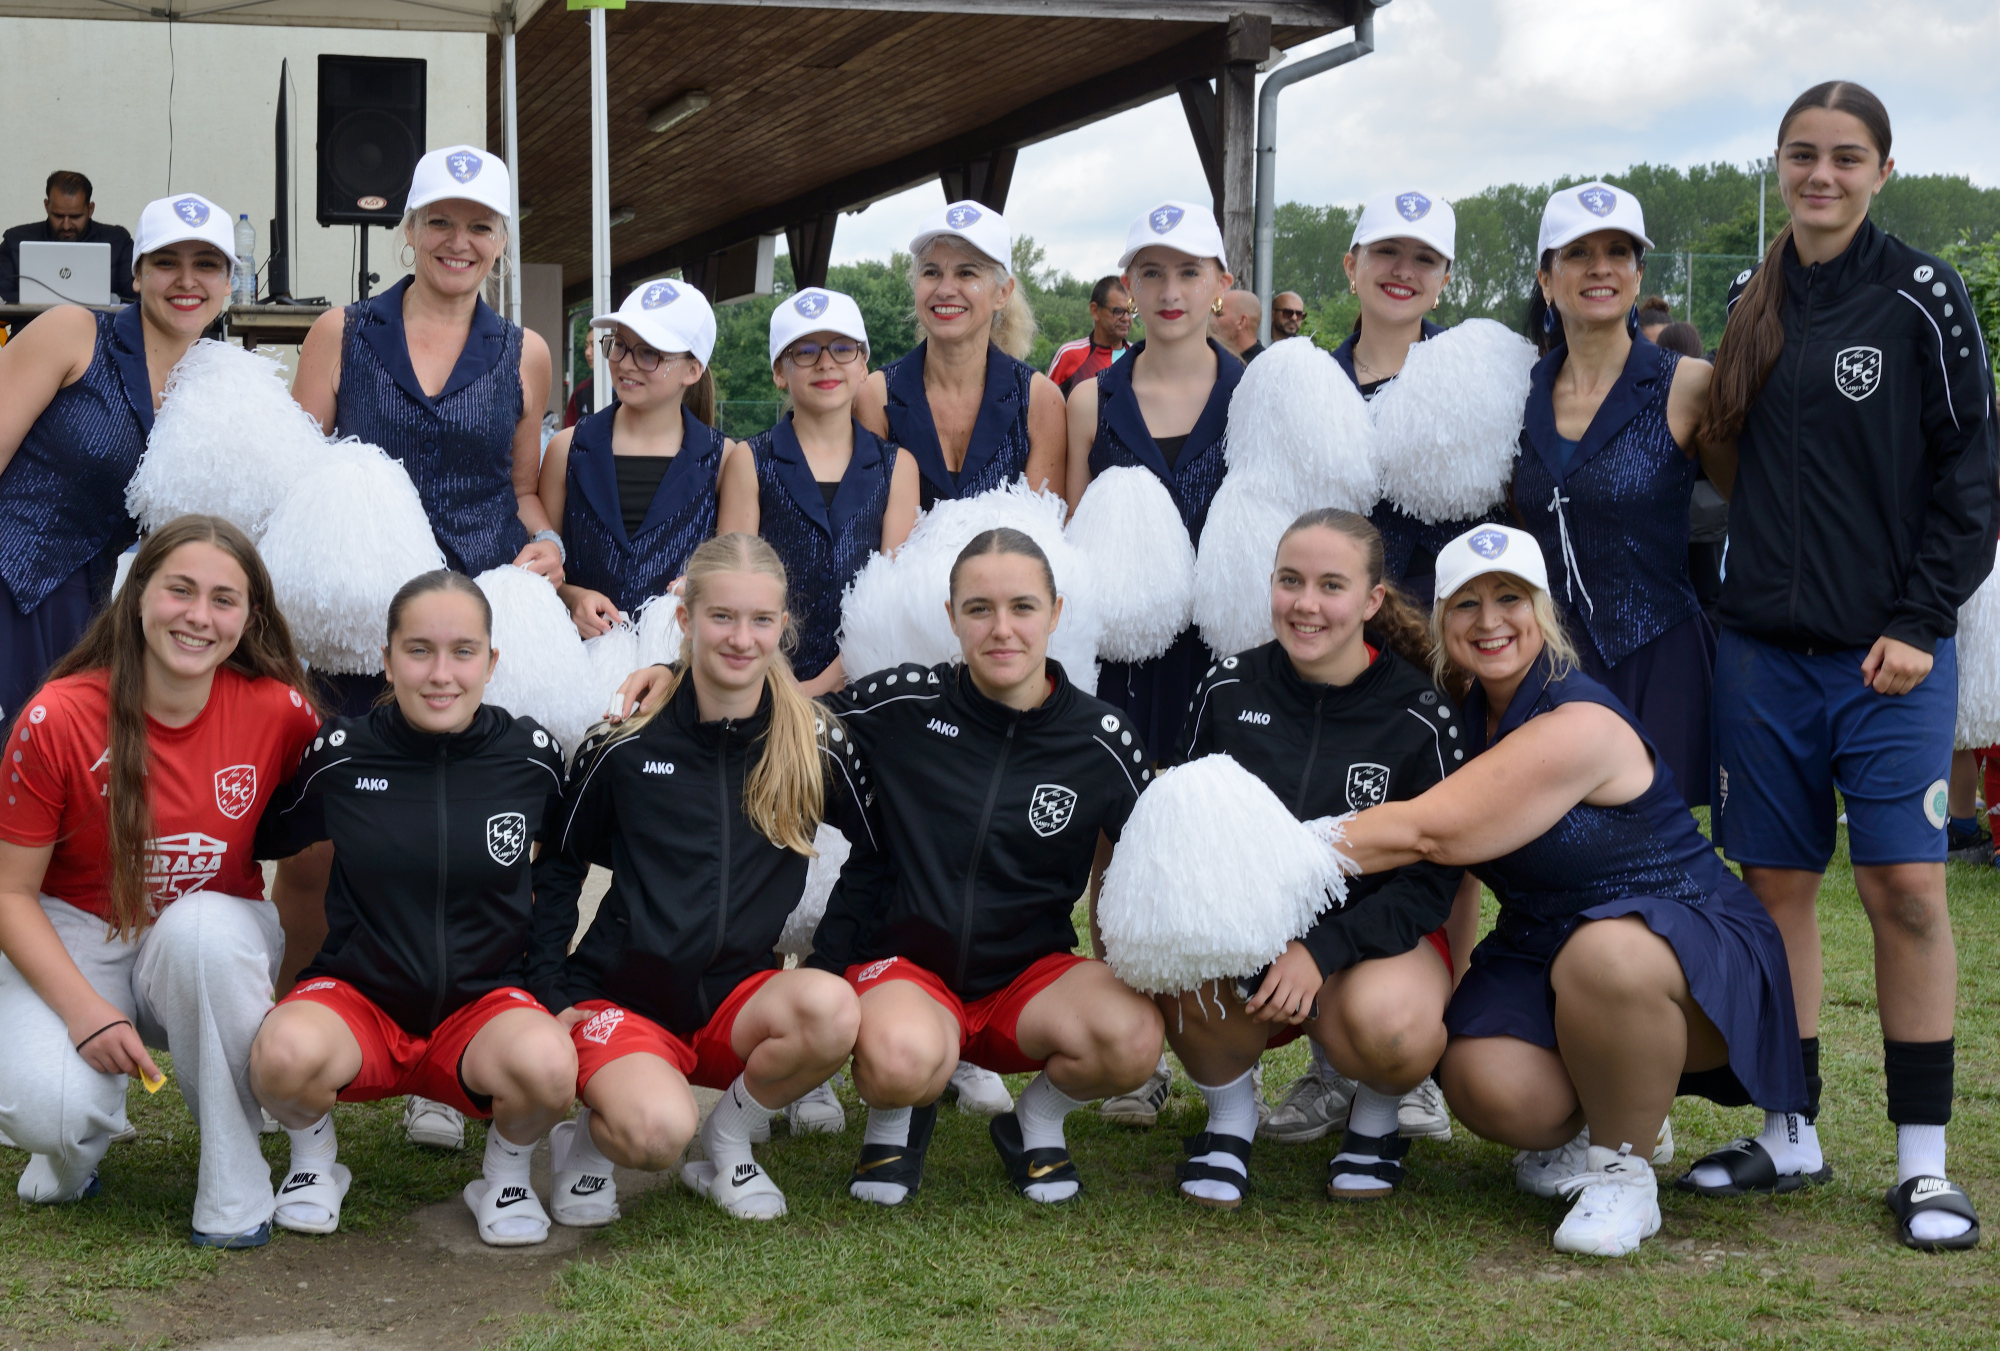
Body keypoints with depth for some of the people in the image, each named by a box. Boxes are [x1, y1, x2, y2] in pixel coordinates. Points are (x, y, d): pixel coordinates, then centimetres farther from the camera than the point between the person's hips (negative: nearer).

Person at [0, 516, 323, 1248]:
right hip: (76, 943, -1)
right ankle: (76, 1143, 11)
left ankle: (235, 1187, -18)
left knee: (206, 927, -35)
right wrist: (84, 1010, -21)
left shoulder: (281, 712, -12)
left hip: (216, 943, 1)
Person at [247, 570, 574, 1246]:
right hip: (358, 998, 0)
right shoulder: (341, 756, -6)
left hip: (485, 1001, 0)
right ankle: (313, 1158, 2)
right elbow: (261, 840, 11)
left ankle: (507, 1169, 1)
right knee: (285, 1054, -35)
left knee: (548, 1064, -35)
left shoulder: (532, 757, -4)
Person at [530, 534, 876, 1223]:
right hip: (623, 997, -2)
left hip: (739, 999, 2)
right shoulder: (625, 744, -4)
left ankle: (728, 1142, -2)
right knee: (657, 1130, -34)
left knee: (832, 1008, -32)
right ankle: (583, 1142, 5)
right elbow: (558, 868, 8)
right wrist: (550, 990, 0)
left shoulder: (818, 745, -2)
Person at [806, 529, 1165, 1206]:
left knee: (1133, 1037, -30)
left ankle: (1037, 1119, 8)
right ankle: (895, 1119, 5)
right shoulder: (901, 704, -7)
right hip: (905, 965, -2)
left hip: (1031, 973, 2)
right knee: (902, 1059, -38)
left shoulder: (1102, 740, -3)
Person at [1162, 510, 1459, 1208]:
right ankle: (1229, 1114, 0)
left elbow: (1432, 878, -9)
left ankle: (1377, 1114, 5)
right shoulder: (1228, 688, -2)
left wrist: (1322, 950, -23)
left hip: (1375, 936, -1)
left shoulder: (1420, 716, -10)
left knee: (1393, 1026, -35)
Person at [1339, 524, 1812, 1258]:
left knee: (1605, 953, -42)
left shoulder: (1579, 724, -22)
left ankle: (1623, 1171, -16)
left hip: (1694, 945, -6)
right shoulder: (1468, 716, 3)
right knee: (1489, 1087, -25)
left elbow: (1427, 832, -25)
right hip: (1543, 955, 6)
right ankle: (1583, 1125, 13)